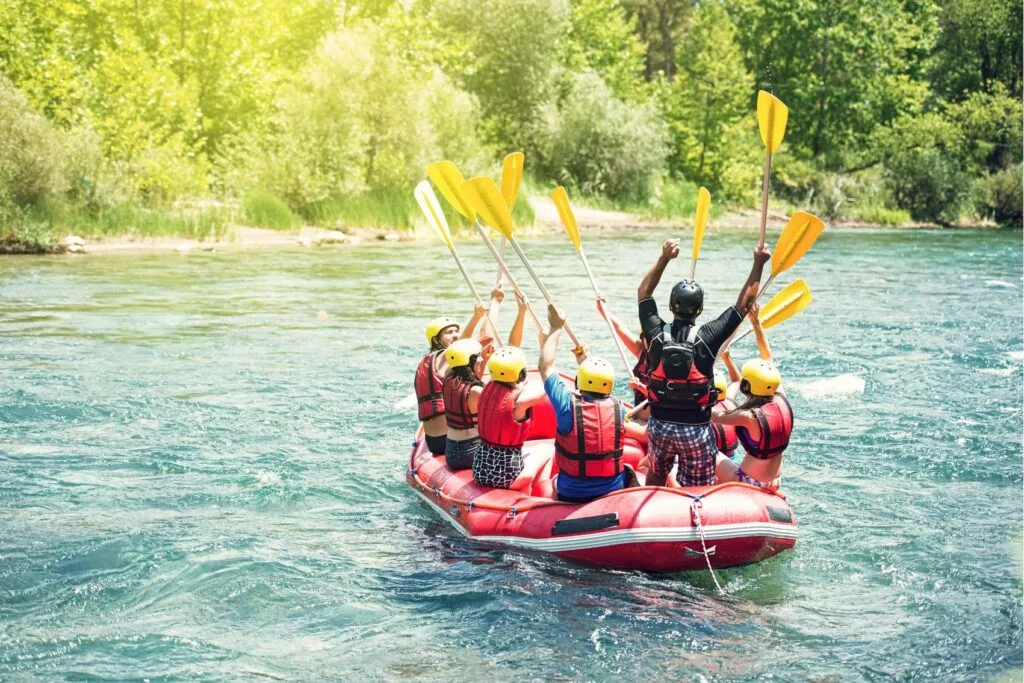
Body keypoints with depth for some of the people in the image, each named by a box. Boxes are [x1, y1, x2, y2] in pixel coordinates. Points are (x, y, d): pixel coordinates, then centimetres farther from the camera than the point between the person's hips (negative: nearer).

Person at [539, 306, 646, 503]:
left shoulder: (568, 406, -19)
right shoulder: (617, 408, -12)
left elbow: (545, 366, -7)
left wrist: (555, 328, 4)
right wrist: (585, 360, 22)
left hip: (571, 496, -1)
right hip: (613, 493, 1)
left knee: (554, 479, 33)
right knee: (629, 473, 33)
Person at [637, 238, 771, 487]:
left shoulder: (657, 334, -8)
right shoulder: (707, 336, -14)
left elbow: (643, 293, 8)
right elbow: (744, 304, -5)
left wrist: (664, 258, 8)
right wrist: (759, 264, 0)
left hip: (660, 426, 3)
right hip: (696, 429, -3)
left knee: (655, 477, 24)